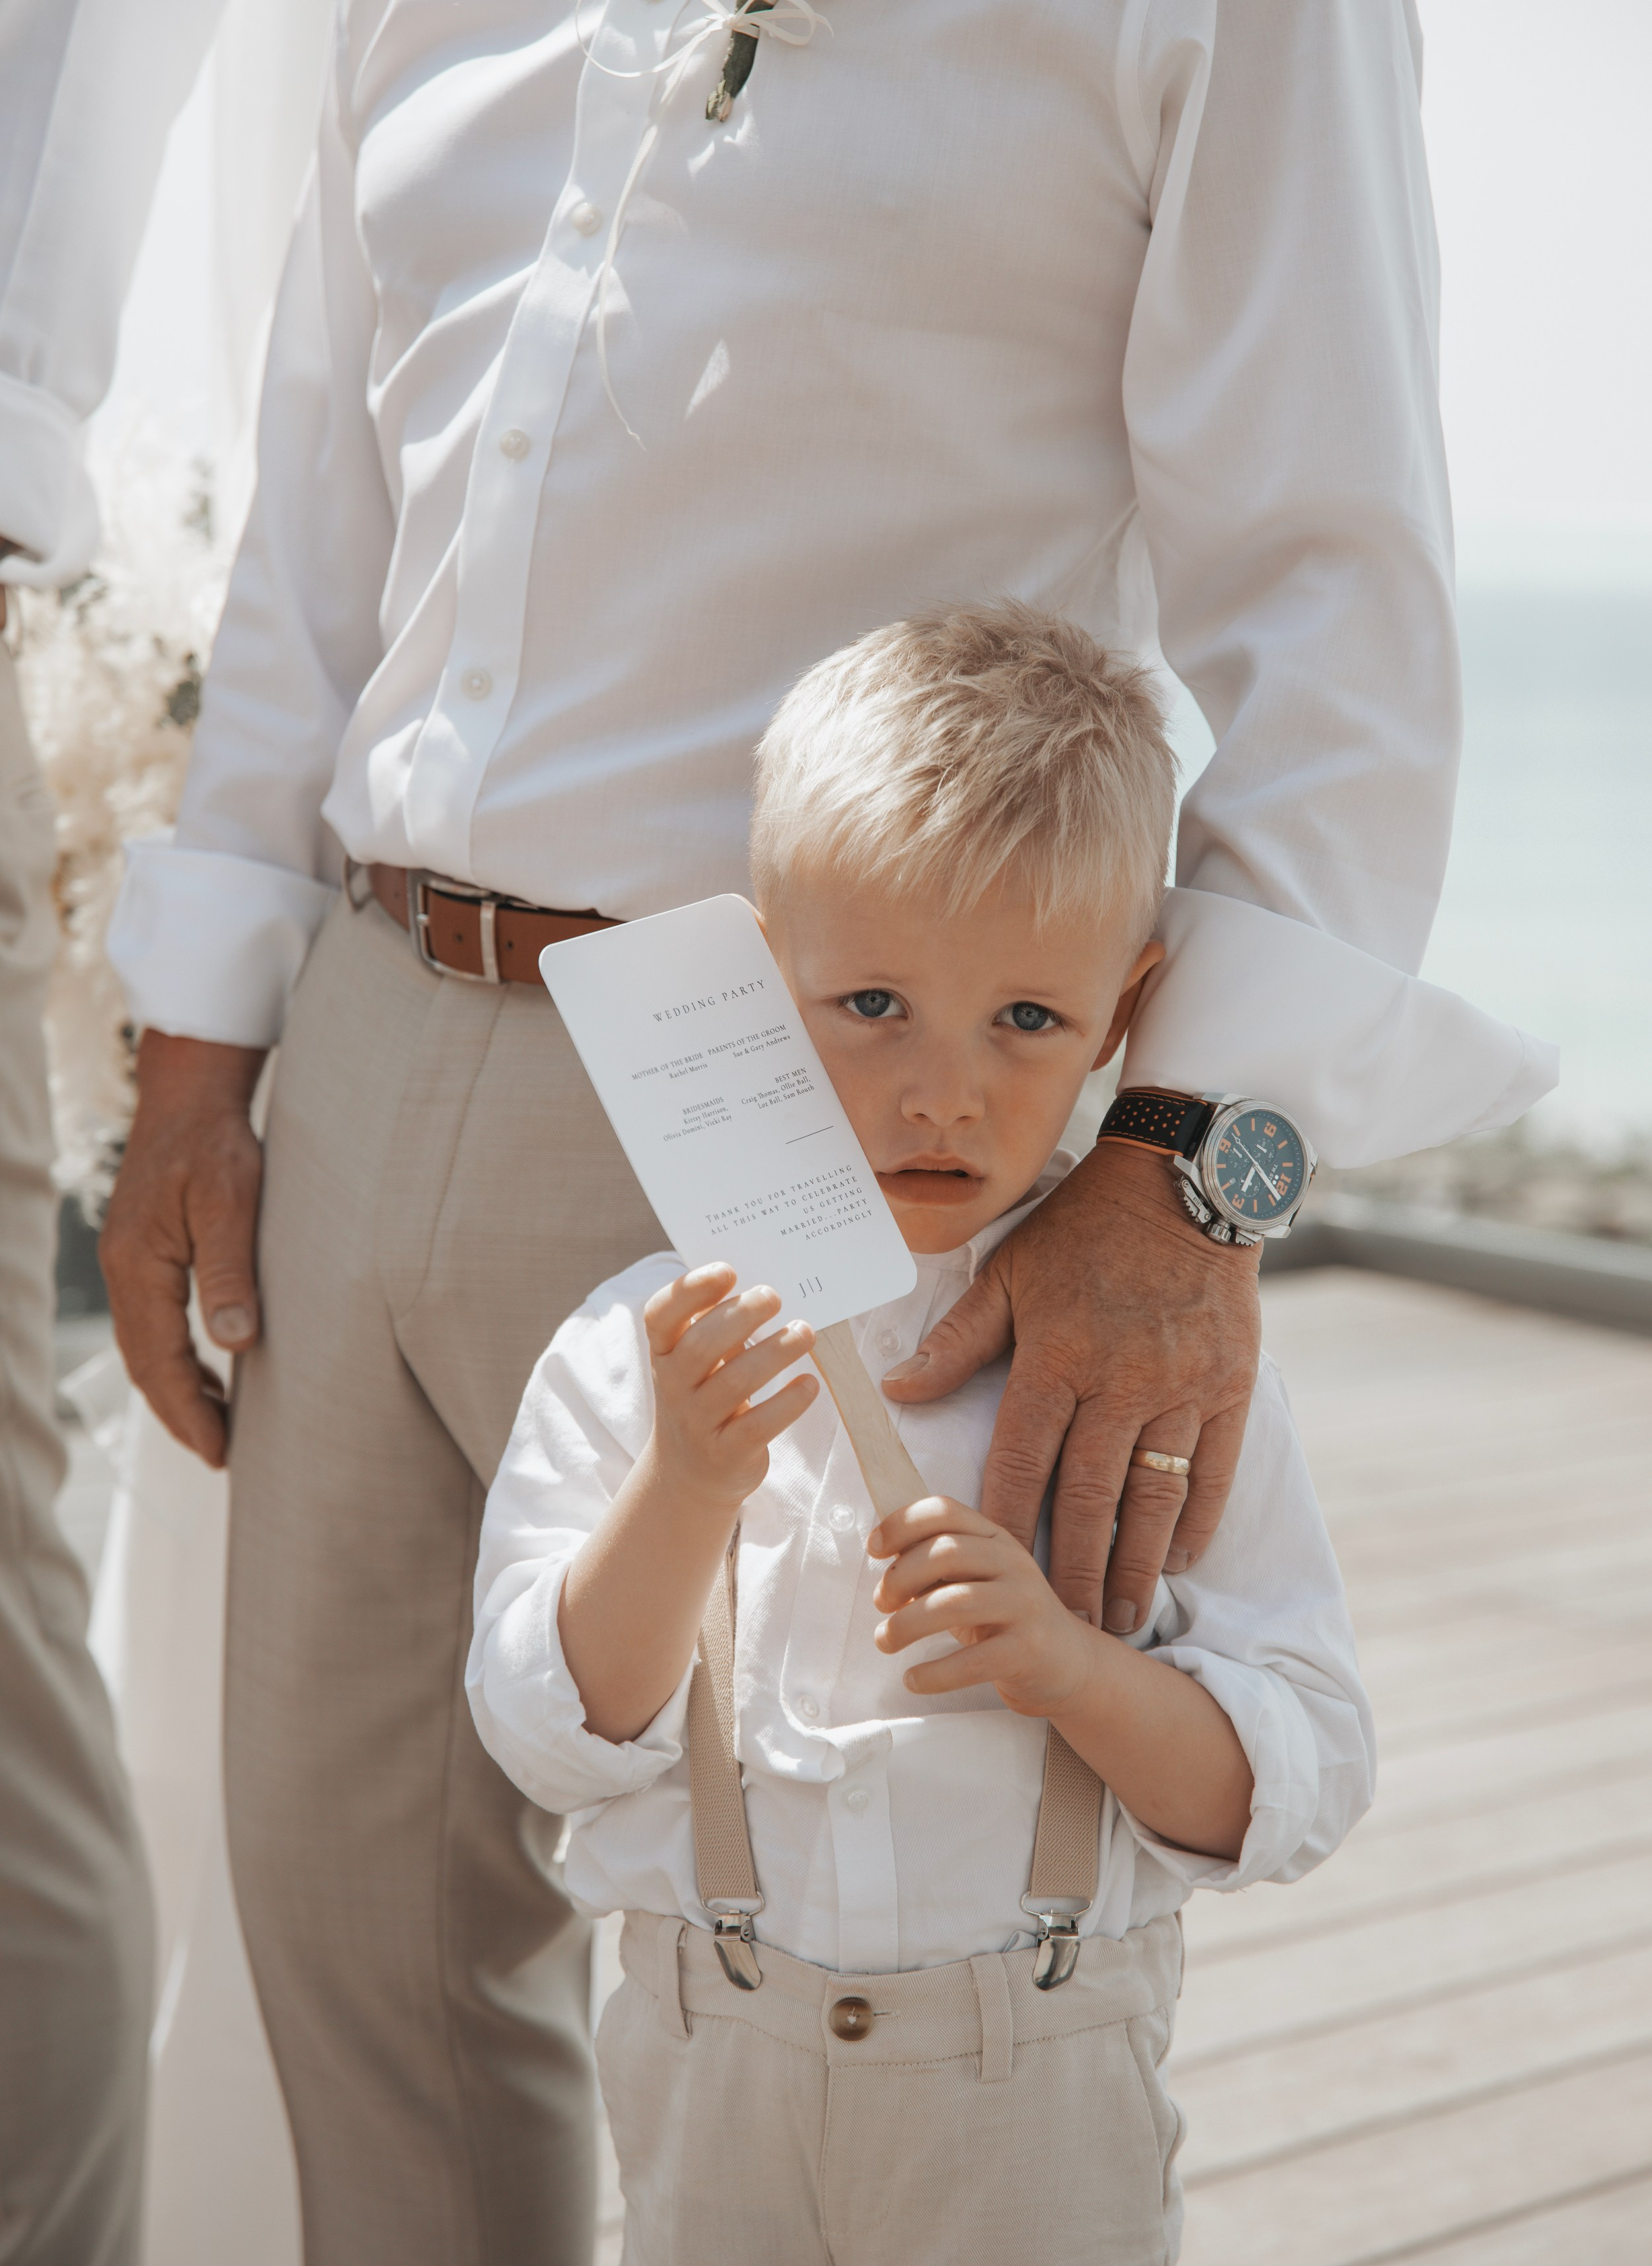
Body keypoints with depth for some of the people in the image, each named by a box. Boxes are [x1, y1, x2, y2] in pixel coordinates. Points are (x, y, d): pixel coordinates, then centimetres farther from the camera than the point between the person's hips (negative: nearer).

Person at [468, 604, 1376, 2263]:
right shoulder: (652, 1340, -7)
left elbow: (1294, 1792, -7)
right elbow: (558, 1740, -10)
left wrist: (1070, 1665, -23)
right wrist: (688, 1486, -24)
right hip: (711, 2067, 1)